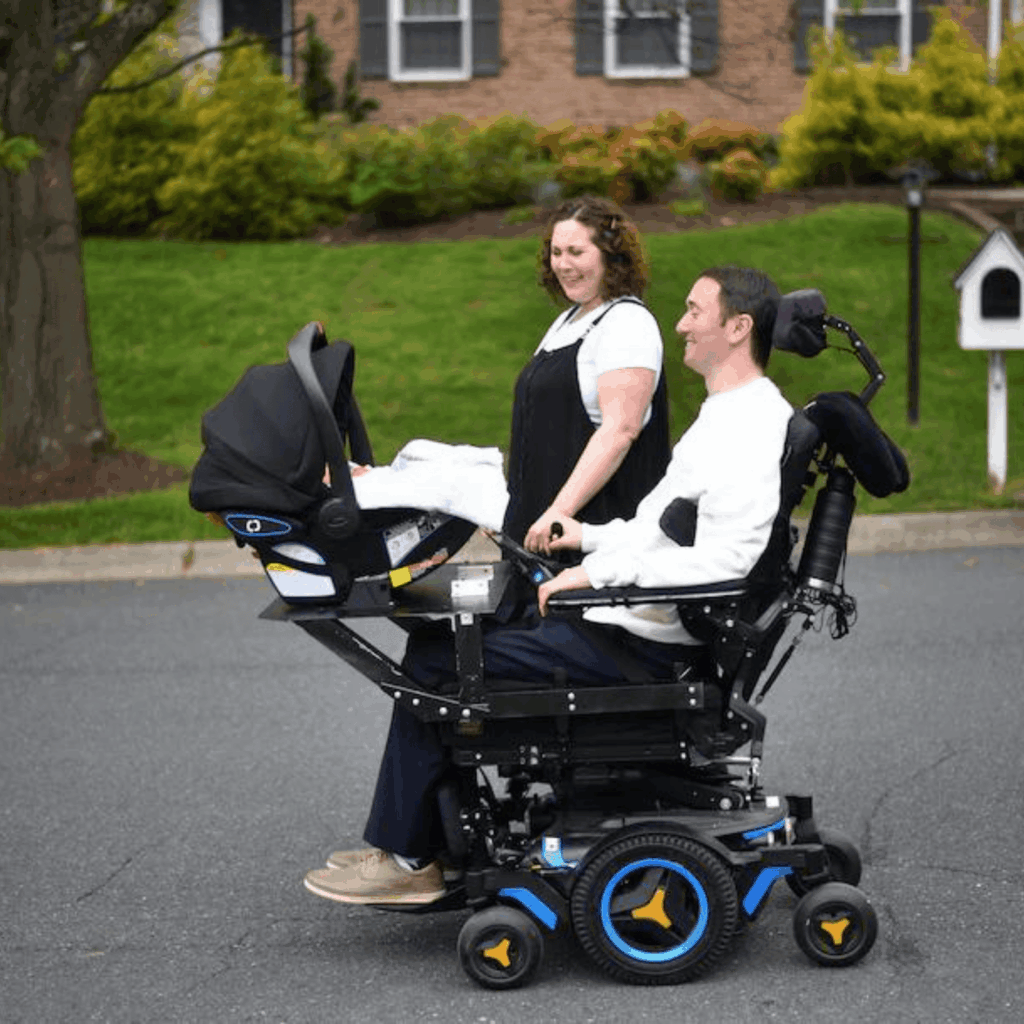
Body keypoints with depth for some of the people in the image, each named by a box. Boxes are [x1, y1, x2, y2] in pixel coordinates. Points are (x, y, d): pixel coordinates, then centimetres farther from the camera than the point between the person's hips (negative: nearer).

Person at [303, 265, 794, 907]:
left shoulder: (748, 433, -20)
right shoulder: (733, 416, 15)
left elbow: (718, 564, -29)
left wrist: (600, 572, -24)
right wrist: (590, 536, 18)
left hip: (640, 645, -11)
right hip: (626, 621, 11)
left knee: (434, 663, -9)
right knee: (440, 636, 14)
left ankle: (408, 859, 4)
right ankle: (432, 842, 16)